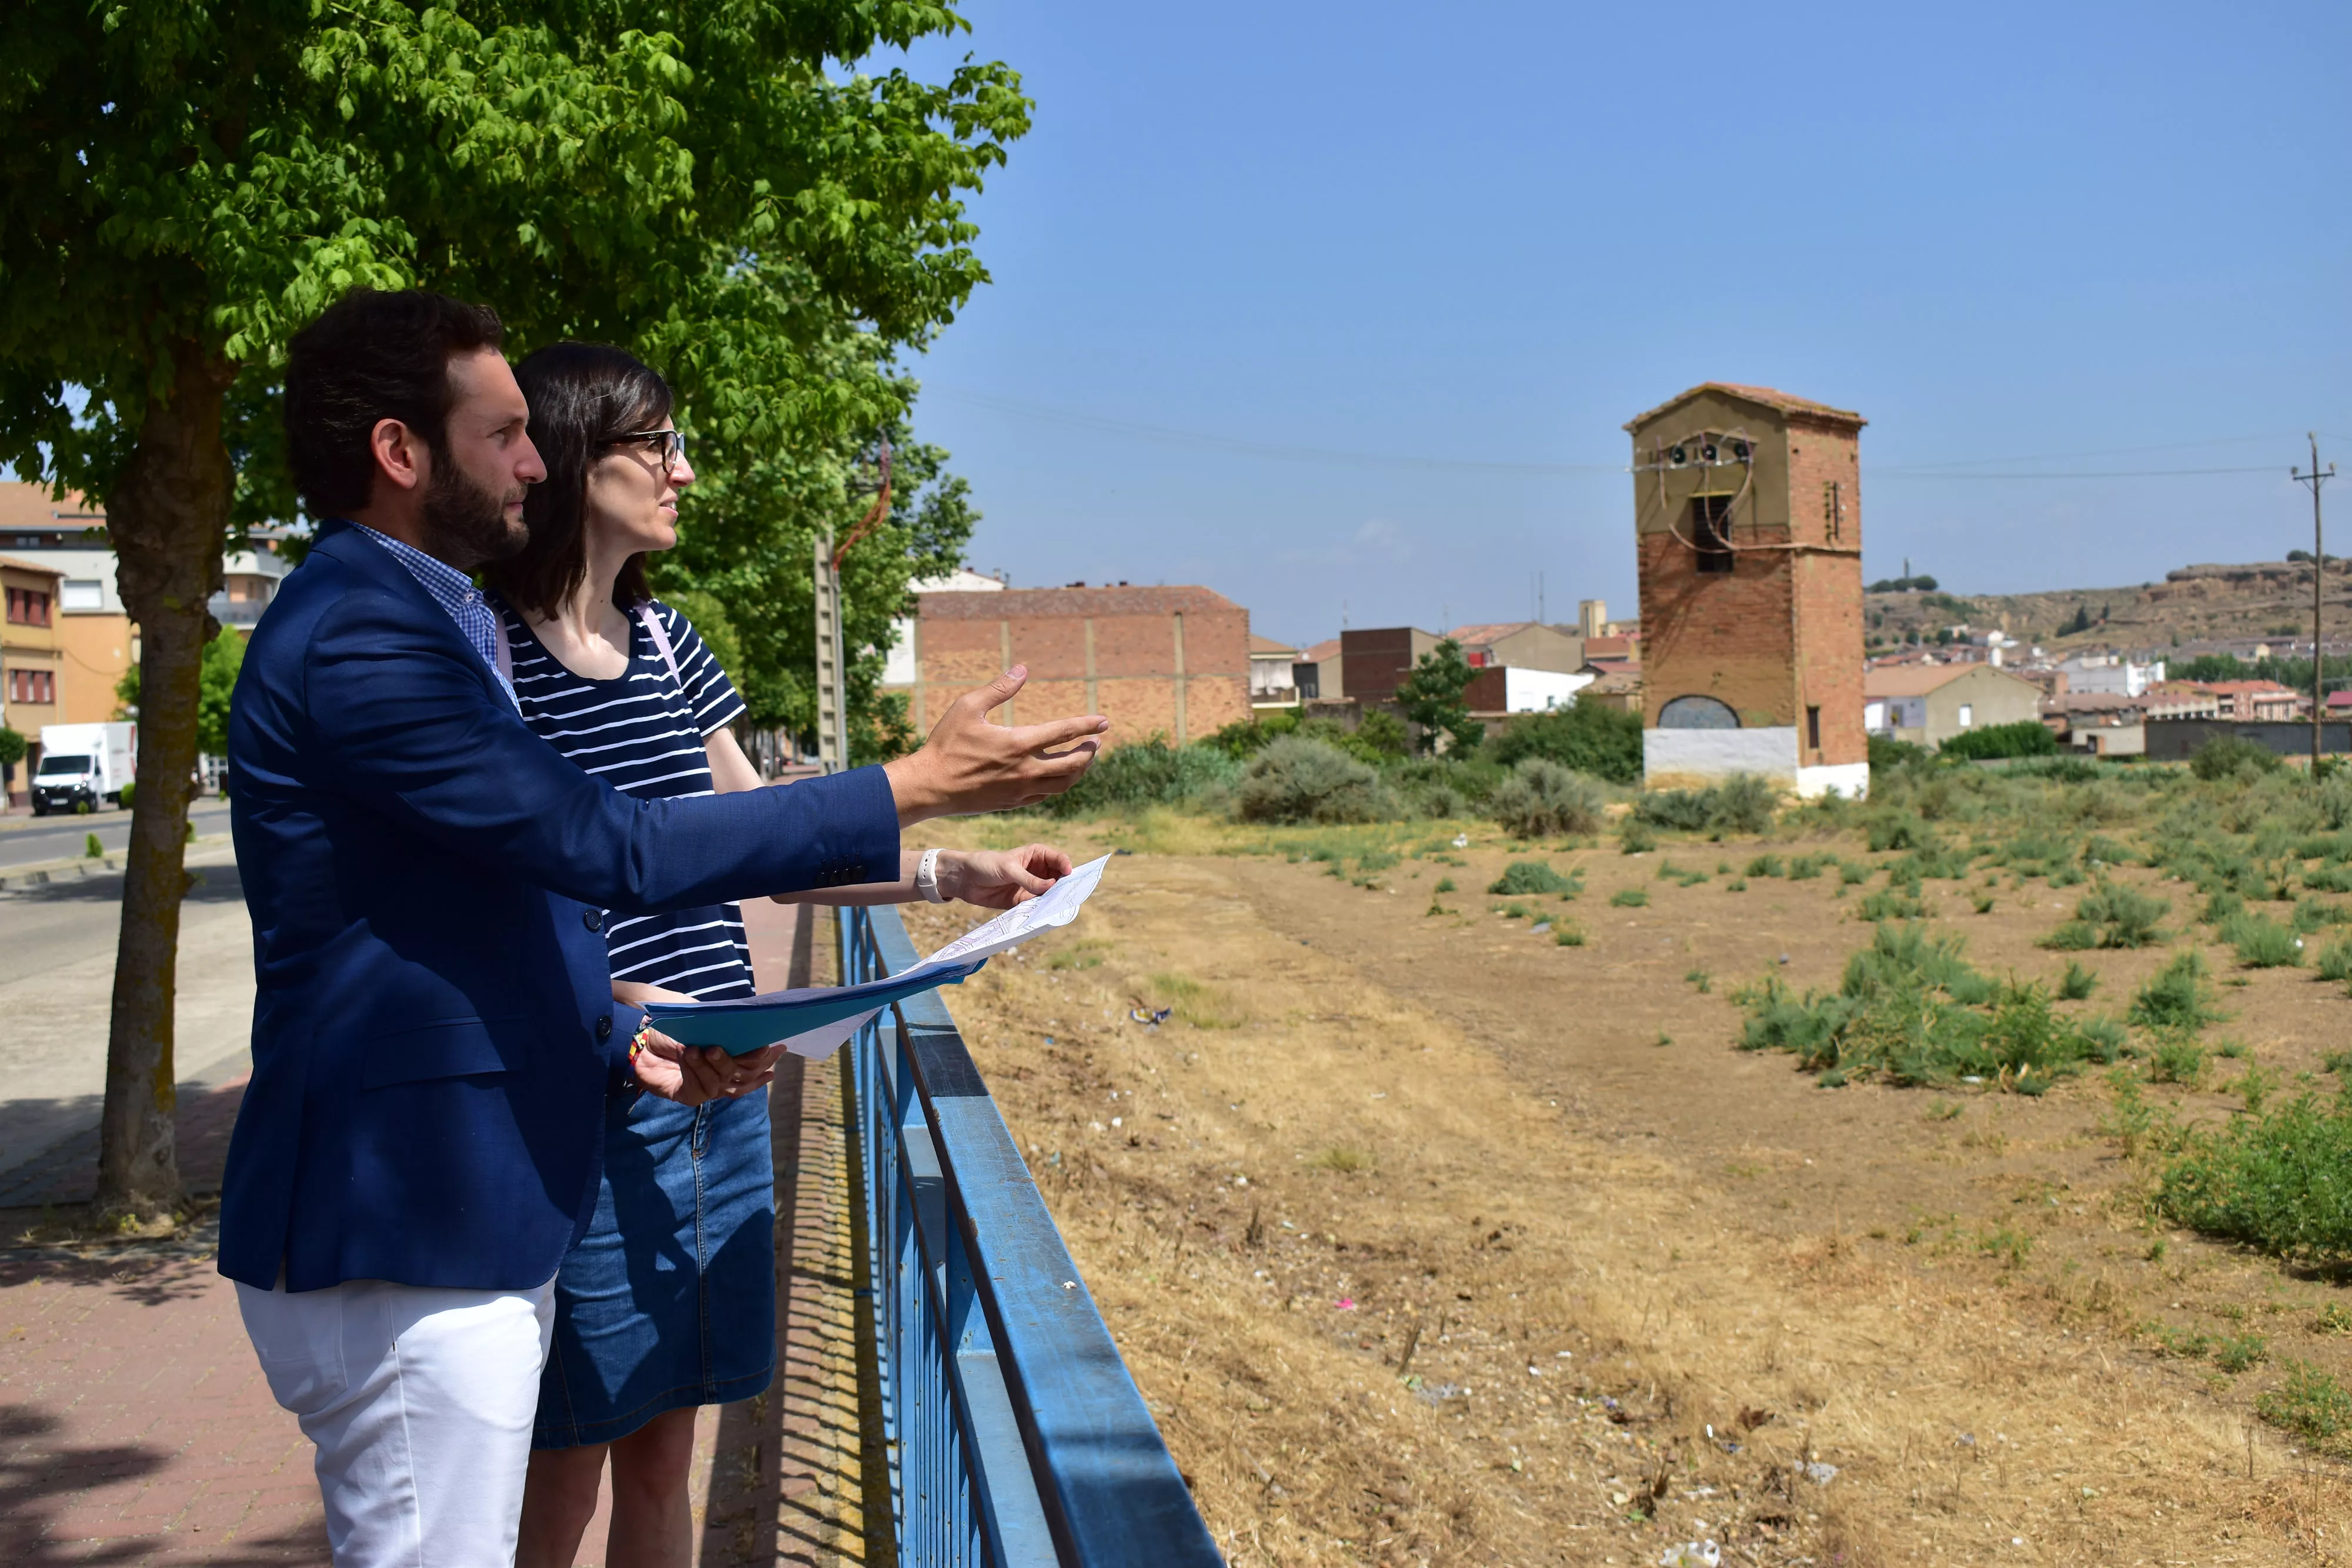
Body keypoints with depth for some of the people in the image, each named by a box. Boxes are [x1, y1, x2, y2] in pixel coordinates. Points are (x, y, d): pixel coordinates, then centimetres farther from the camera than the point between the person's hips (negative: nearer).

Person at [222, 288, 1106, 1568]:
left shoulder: (414, 616, 15)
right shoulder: (358, 632, -19)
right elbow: (615, 848, -23)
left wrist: (625, 1043, 8)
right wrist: (916, 786, -19)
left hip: (473, 1220, 10)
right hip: (401, 1242, -10)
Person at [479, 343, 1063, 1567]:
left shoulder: (661, 638, 11)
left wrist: (954, 875, 7)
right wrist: (609, 1006, -30)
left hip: (719, 1103, 7)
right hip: (584, 1117, -7)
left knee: (662, 1460, 16)